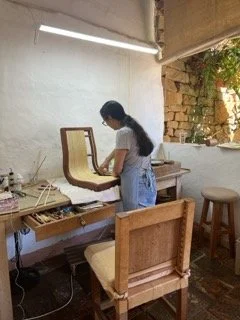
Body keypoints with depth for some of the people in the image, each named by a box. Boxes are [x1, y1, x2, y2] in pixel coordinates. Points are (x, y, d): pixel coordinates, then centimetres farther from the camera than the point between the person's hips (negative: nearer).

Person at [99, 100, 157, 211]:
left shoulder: (123, 132, -17)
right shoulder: (134, 128, 10)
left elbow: (118, 168, -15)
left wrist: (114, 173, 7)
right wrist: (107, 160, 37)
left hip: (136, 184, -9)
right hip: (147, 181, 9)